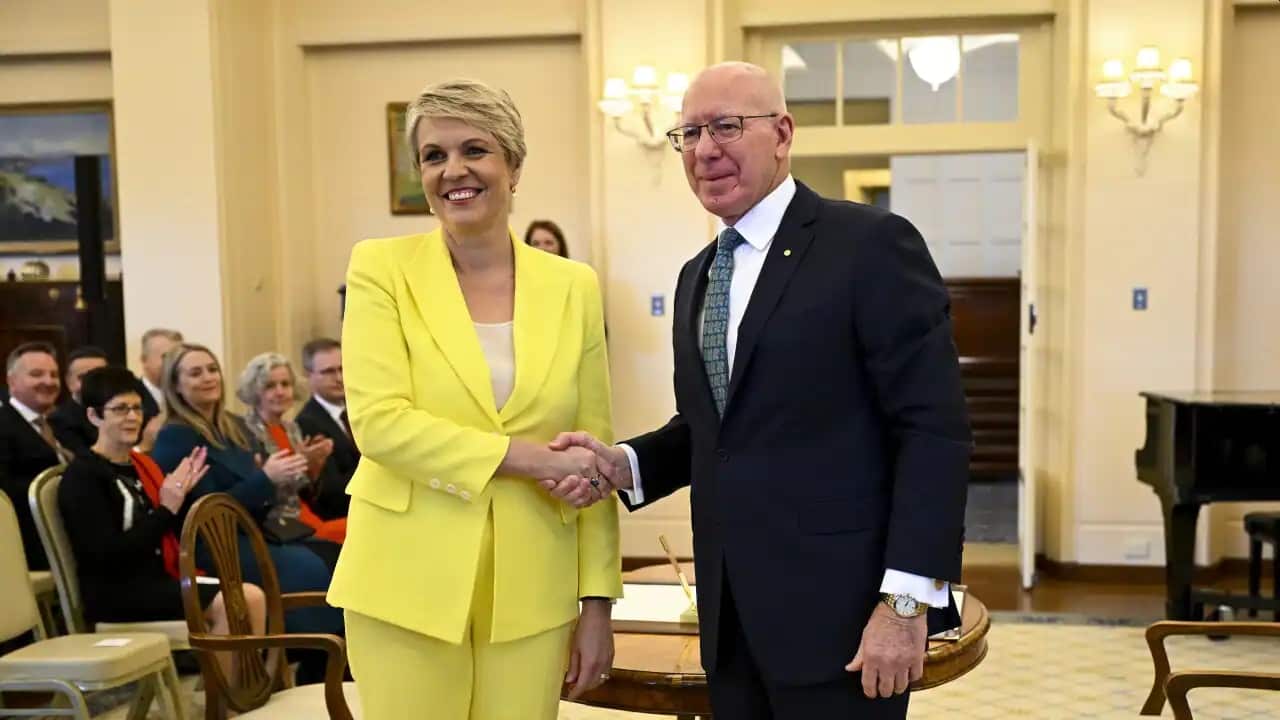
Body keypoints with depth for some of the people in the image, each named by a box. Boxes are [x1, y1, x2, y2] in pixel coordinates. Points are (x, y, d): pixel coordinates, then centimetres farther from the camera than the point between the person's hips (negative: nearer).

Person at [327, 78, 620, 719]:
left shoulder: (573, 286, 4)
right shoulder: (382, 267, -2)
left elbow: (592, 456, 5)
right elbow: (377, 421, -12)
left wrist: (598, 601, 3)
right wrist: (525, 456, -18)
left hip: (531, 589, 2)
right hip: (409, 582, -2)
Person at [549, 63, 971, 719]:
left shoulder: (873, 244, -9)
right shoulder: (696, 276, 14)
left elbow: (934, 429, -14)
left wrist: (906, 601, -19)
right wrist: (625, 464, -1)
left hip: (837, 609, -6)